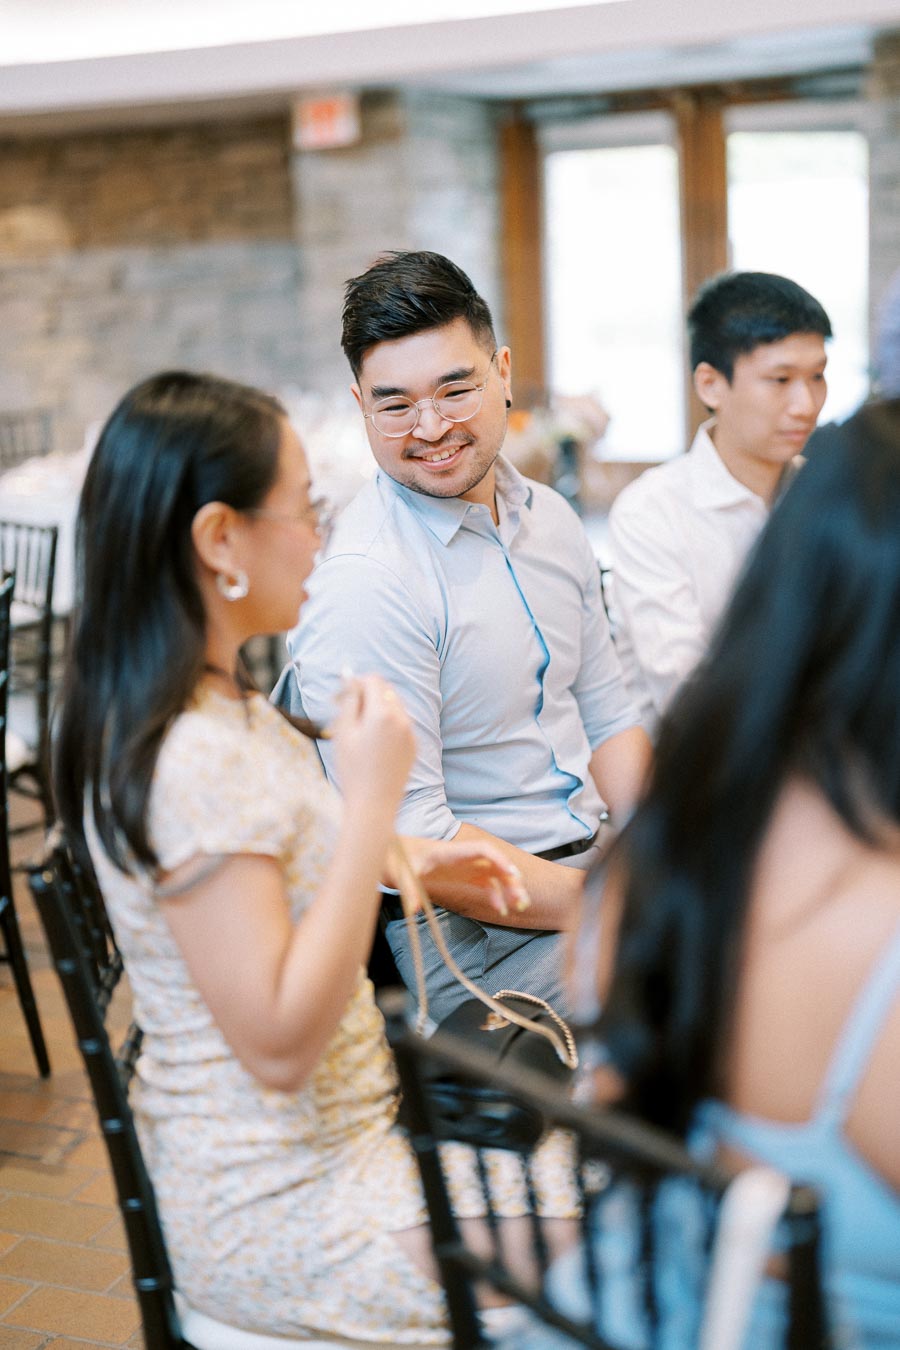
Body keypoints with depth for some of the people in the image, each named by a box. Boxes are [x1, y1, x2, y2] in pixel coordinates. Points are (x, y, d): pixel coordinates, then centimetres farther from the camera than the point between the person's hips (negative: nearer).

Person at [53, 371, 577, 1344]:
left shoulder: (216, 708, 4)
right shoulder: (191, 762, -27)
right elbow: (279, 1042, -27)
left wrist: (405, 861, 4)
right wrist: (373, 801, -27)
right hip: (280, 1219, -9)